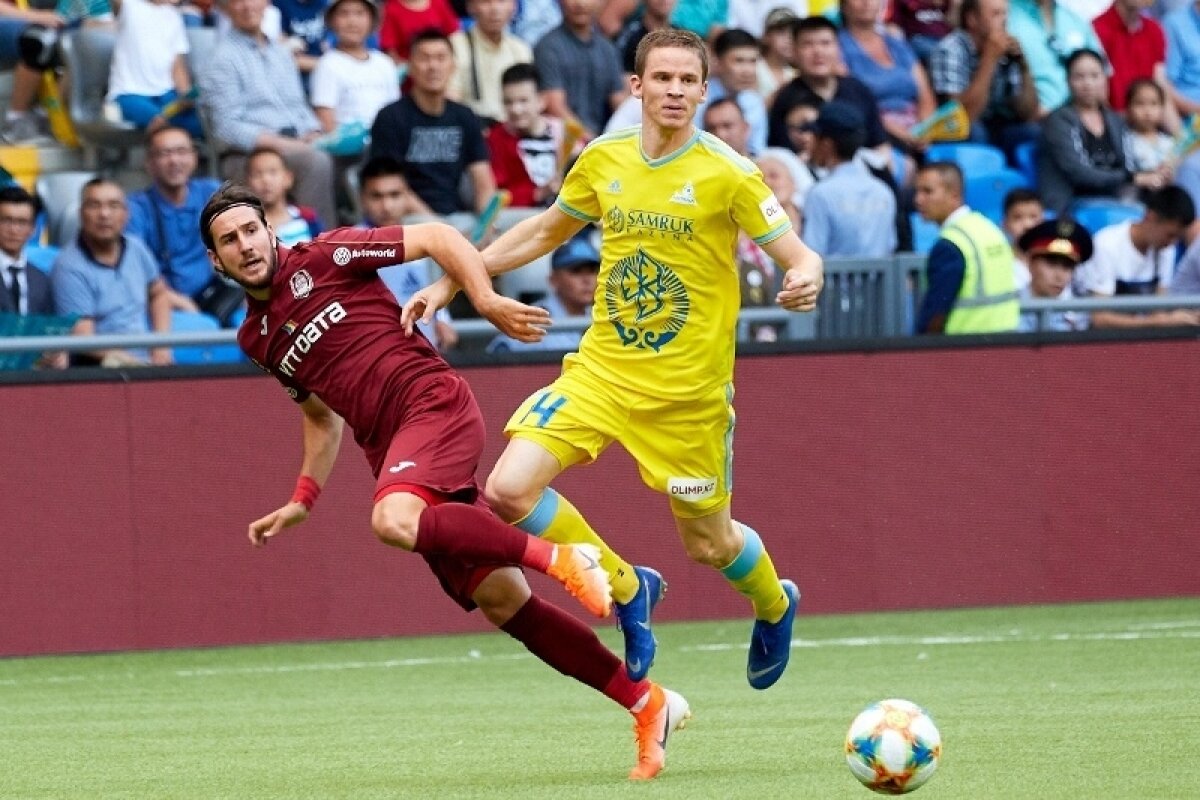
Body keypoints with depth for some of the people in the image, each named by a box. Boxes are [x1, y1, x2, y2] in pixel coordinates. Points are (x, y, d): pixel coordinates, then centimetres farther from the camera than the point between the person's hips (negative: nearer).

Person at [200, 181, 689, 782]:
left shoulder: (322, 259, 0)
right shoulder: (255, 339, 19)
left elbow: (438, 237, -1)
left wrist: (487, 301, -13)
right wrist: (303, 499, 24)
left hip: (434, 402, -6)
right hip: (393, 450, 6)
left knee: (395, 522, -37)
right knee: (505, 606, -2)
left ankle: (559, 558, -27)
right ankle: (647, 703, 5)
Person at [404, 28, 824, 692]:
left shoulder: (727, 174, -12)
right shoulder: (603, 161, 1)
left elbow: (798, 255, -13)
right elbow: (545, 231, 18)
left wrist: (805, 279, -37)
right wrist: (452, 282, 15)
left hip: (688, 389, -4)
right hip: (601, 368, 4)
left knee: (708, 543, 7)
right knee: (509, 488, -14)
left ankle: (774, 606, 45)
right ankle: (626, 590, 10)